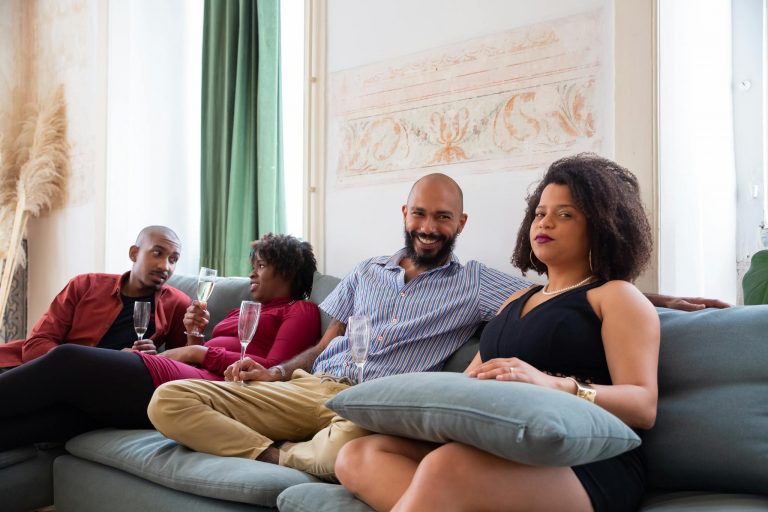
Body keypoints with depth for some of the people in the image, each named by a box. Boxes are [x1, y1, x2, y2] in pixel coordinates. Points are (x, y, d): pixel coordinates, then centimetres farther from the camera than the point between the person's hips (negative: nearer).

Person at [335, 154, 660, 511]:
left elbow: (644, 406, -6)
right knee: (357, 456, -16)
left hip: (586, 462, -7)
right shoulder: (517, 301, 29)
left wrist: (552, 384, -23)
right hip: (500, 450, 7)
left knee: (445, 468, -38)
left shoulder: (616, 296, 7)